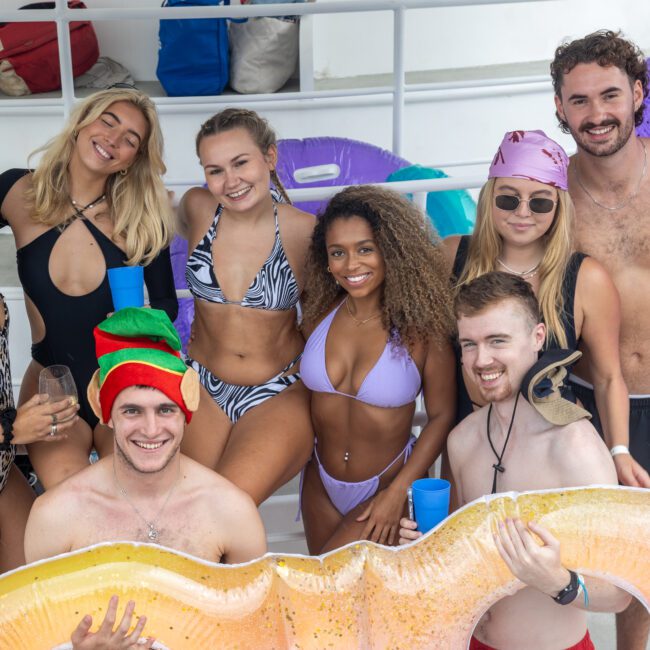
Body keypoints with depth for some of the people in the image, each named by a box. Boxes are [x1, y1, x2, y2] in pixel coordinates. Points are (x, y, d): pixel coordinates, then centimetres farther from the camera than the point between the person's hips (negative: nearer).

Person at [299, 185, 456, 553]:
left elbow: (442, 416, -12)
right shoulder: (320, 315, -7)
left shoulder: (420, 326, -18)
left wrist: (398, 492, -15)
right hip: (322, 482, 5)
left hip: (389, 484, -4)